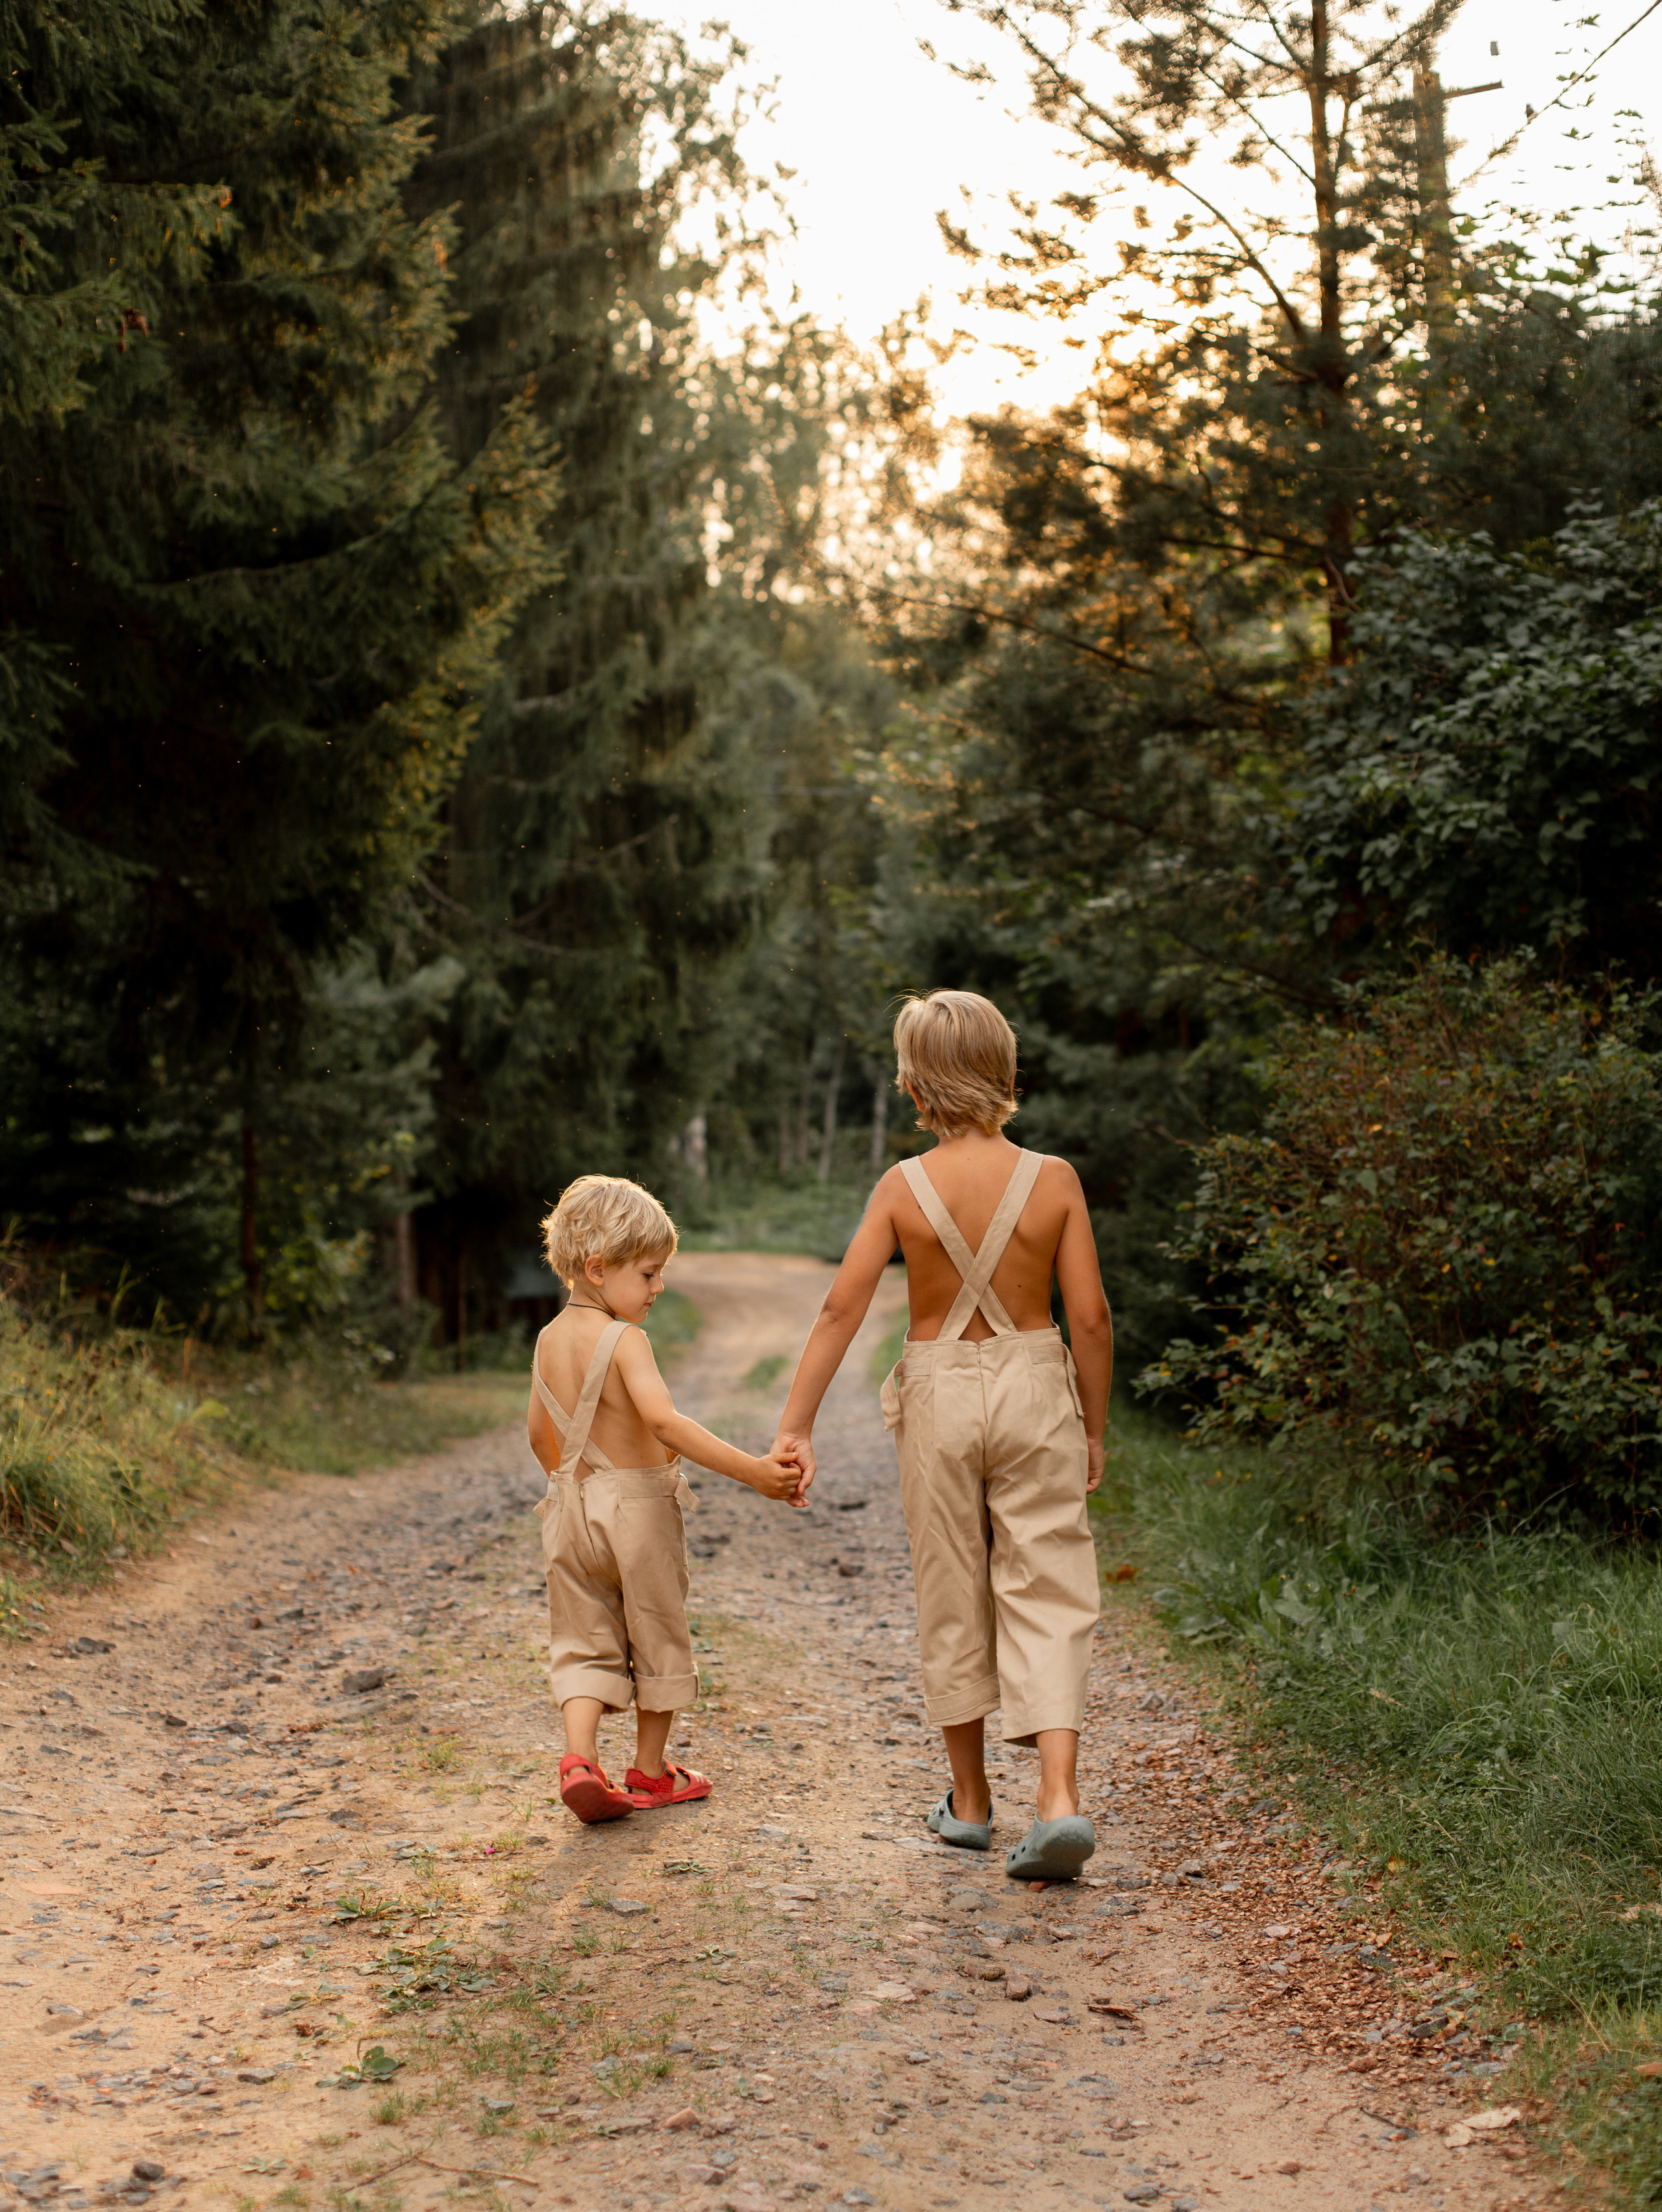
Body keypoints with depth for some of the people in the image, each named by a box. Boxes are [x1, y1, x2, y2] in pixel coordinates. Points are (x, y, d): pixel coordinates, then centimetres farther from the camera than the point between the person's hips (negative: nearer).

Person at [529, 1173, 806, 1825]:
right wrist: (753, 1471, -34)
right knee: (657, 1637, 13)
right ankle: (650, 1772, 24)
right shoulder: (624, 1340, -19)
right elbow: (665, 1422, -32)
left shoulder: (549, 1340, 4)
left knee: (584, 1642, 11)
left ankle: (579, 1753, -11)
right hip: (640, 1507, -5)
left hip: (572, 1505, 6)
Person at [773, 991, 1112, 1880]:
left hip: (940, 1392, 0)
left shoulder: (905, 1186, -6)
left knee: (953, 1596, 13)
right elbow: (1090, 1316, -6)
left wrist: (794, 1425, -9)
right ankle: (1059, 1800, -13)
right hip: (1034, 1385, 0)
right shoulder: (1052, 1180, -6)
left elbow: (842, 1307, -10)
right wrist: (1095, 1426, 6)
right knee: (1046, 1594, 3)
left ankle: (970, 1801, 25)